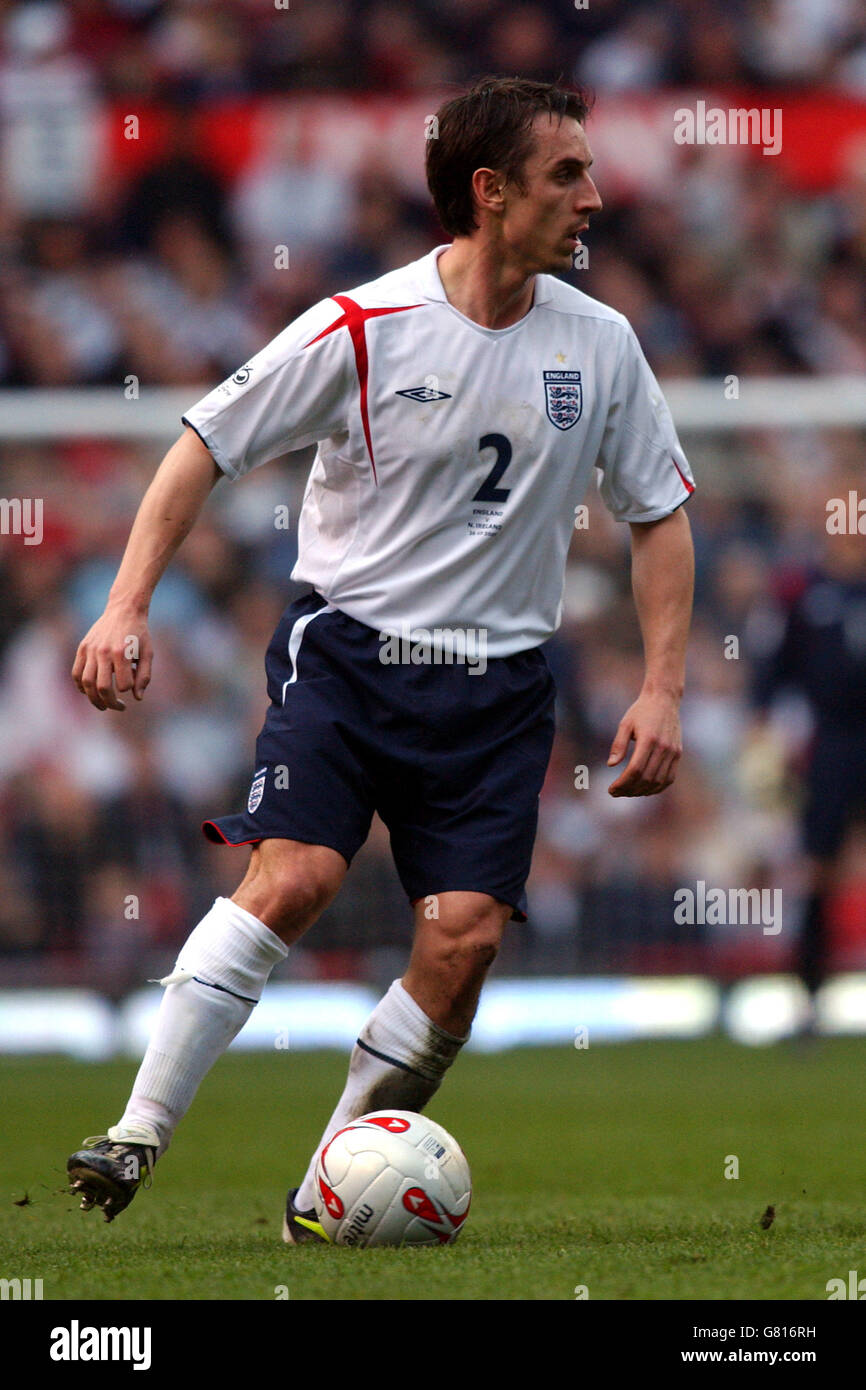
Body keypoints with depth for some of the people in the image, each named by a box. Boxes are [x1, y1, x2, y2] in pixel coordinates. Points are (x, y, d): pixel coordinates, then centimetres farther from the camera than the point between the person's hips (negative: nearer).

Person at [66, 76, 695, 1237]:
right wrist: (127, 607, -10)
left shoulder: (600, 345, 2)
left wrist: (662, 690, 3)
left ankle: (330, 1195, 3)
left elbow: (660, 514, 12)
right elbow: (206, 447, -2)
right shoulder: (364, 329, -9)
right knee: (294, 873, -24)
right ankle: (137, 1138, -18)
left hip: (497, 681, 3)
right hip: (348, 648, -3)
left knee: (466, 933, -12)